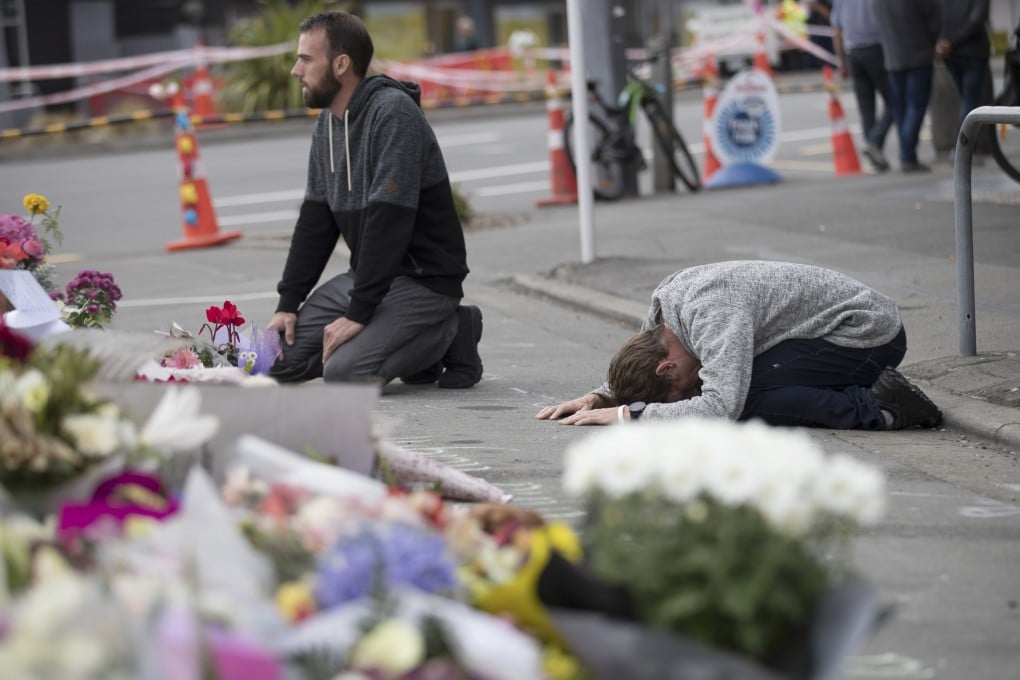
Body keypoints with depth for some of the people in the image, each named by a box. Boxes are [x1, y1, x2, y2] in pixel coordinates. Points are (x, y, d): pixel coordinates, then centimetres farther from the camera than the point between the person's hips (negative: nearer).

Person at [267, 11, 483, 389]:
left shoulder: (392, 113, -19)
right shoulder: (328, 125, 9)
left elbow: (388, 222, -24)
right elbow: (315, 221, 12)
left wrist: (358, 314, -25)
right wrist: (288, 304, 2)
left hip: (424, 279, -9)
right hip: (366, 274, 9)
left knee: (344, 372, -26)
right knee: (280, 360, -1)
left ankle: (450, 335, -1)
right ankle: (418, 346, 9)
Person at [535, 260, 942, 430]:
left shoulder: (714, 315, -27)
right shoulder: (664, 302, 2)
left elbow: (718, 408, -35)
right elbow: (642, 370, 21)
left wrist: (628, 414, -29)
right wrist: (600, 397, 2)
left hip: (870, 333, -10)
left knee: (744, 397, -21)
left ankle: (868, 407, -15)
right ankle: (870, 394, 6)